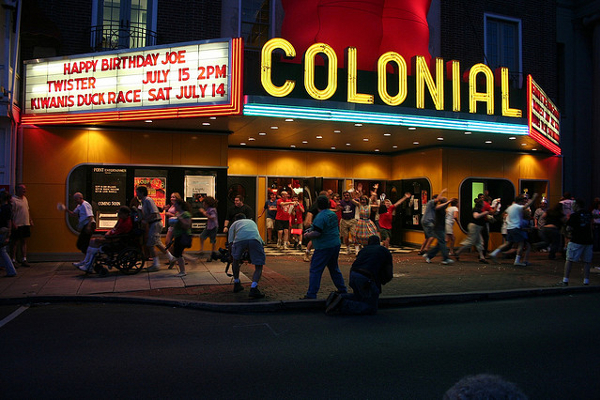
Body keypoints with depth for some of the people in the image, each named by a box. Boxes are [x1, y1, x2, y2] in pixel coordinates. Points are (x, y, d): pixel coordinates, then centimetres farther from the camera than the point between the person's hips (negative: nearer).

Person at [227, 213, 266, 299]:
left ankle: (236, 285, 34)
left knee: (236, 260, 27)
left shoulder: (234, 223, 37)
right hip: (255, 239, 1)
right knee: (259, 266, 8)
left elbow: (230, 242, 29)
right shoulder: (252, 222, 45)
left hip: (239, 239, -1)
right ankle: (253, 288, -13)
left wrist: (232, 256, 44)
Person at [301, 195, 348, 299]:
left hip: (324, 247, -8)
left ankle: (311, 294, -3)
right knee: (334, 268, 21)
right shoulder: (333, 214, 9)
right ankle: (342, 290, 29)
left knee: (315, 270, -3)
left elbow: (317, 233, -26)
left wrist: (307, 235, -7)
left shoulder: (320, 217, -18)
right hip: (336, 244, 8)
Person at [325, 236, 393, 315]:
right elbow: (389, 275, 11)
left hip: (353, 275, 6)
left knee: (359, 297, 31)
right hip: (366, 279, -6)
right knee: (372, 308, 5)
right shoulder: (385, 251, 16)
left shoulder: (364, 249, 26)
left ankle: (337, 297, 6)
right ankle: (343, 305, -12)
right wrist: (381, 282, 32)